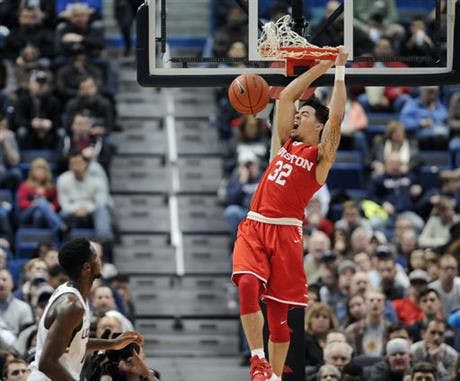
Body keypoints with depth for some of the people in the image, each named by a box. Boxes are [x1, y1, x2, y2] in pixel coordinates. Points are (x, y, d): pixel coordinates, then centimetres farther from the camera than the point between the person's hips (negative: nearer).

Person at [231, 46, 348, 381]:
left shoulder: (320, 155, 2)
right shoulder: (287, 144, 18)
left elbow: (336, 117, -11)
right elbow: (287, 95, 20)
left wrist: (339, 71, -7)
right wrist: (321, 67, 18)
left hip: (285, 233, -4)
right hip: (254, 227, 4)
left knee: (279, 311, 0)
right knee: (248, 285, -21)